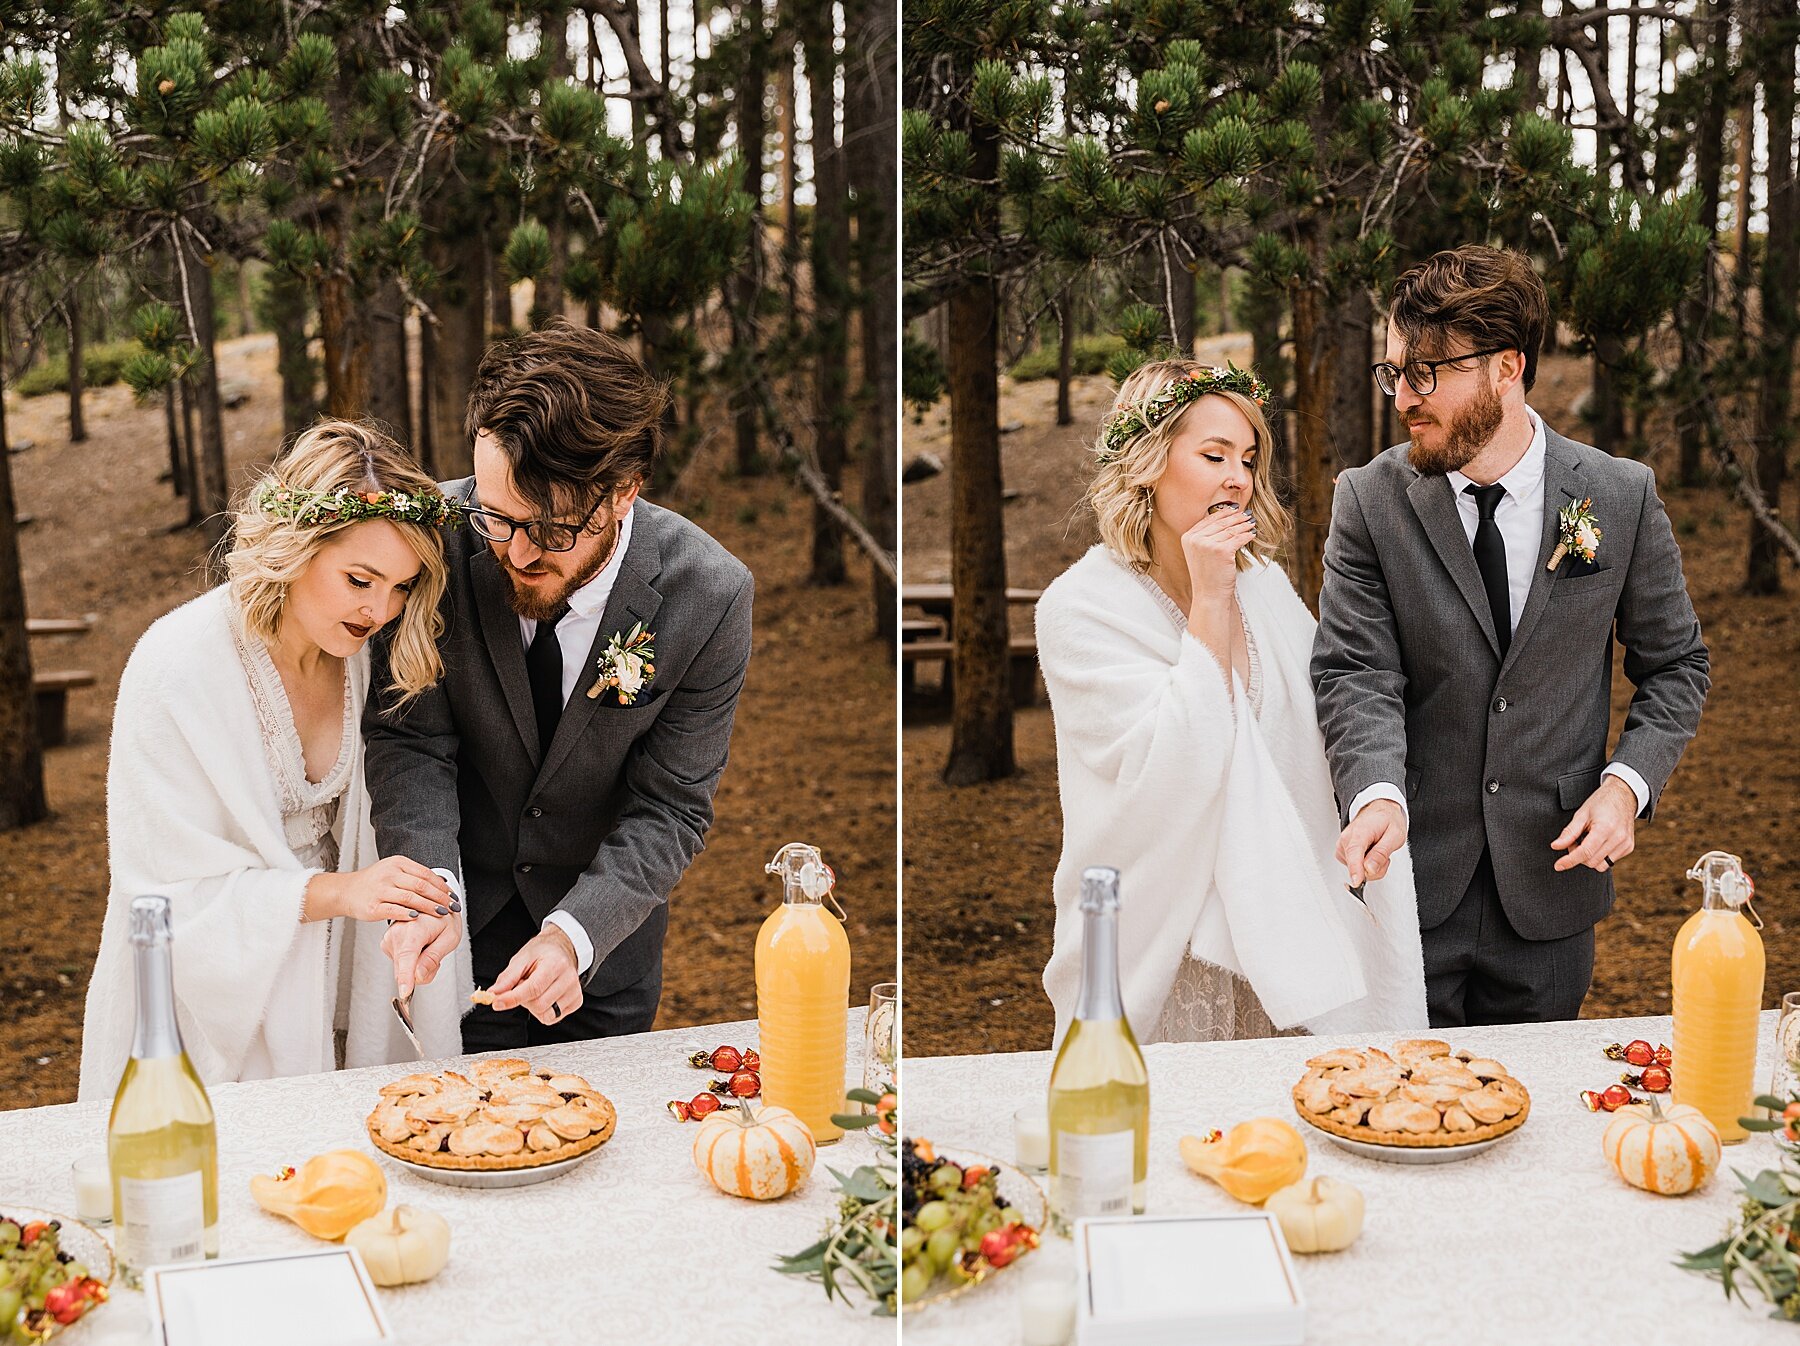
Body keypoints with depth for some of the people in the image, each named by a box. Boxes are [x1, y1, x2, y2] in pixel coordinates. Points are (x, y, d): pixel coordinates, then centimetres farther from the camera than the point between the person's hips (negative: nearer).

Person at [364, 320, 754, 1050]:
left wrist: (574, 933, -32)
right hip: (466, 899, 0)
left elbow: (670, 807, -18)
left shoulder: (711, 596, -25)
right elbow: (411, 736, -14)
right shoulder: (440, 533, -24)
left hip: (605, 917, 0)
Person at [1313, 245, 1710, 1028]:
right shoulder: (1369, 501, -5)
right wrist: (1377, 796, -30)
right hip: (1412, 882, -1)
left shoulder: (1623, 498, -2)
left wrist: (1626, 783, -10)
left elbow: (1675, 665, 7)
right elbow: (1358, 673, -11)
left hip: (1551, 889, 1)